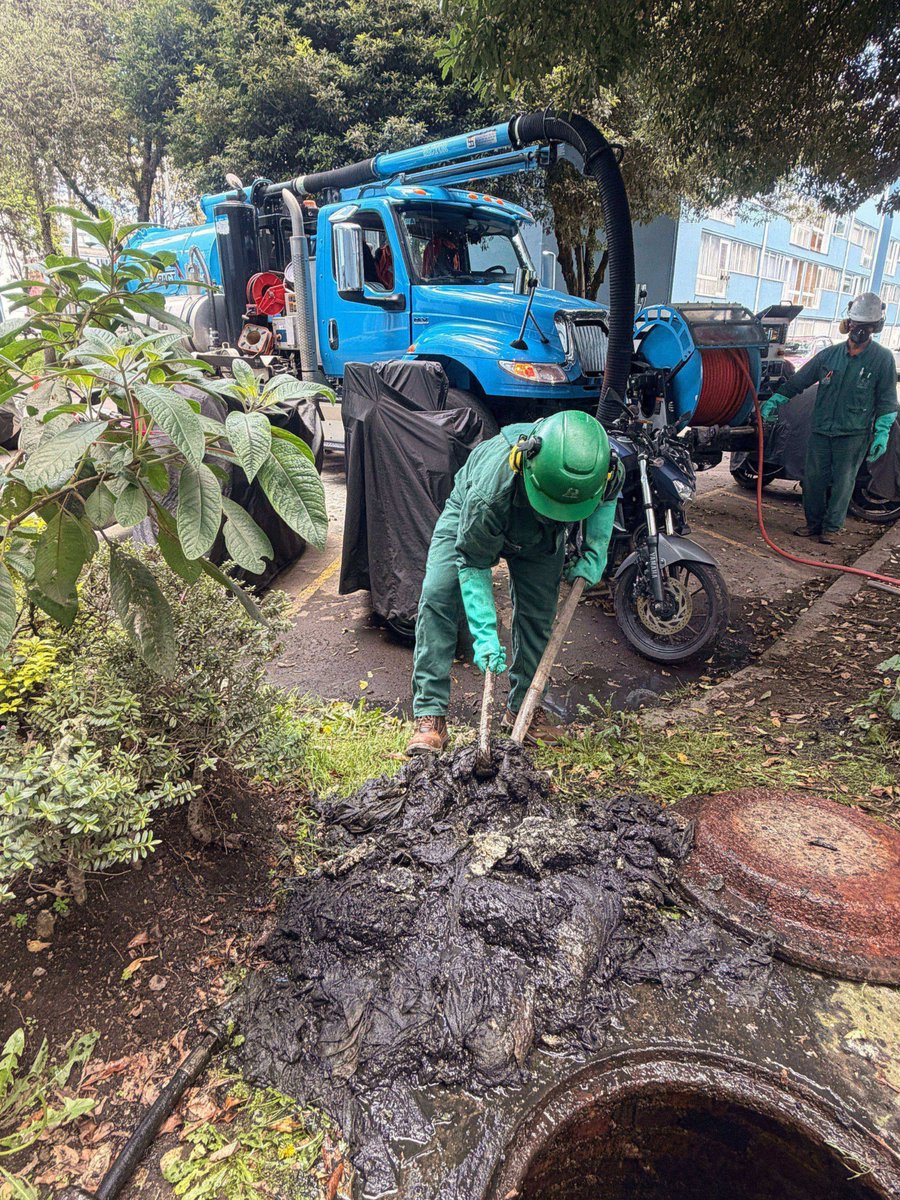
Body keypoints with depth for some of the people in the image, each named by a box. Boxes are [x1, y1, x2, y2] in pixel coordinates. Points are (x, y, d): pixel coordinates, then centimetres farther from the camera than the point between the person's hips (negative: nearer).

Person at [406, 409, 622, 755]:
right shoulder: (492, 484, -46)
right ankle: (430, 715, -13)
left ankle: (523, 707, 16)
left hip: (541, 533, 3)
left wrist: (595, 552, -17)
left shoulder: (607, 466, -34)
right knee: (437, 598, -18)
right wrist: (485, 635, -36)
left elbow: (608, 497, -4)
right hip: (472, 517, -3)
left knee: (537, 614, -4)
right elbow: (473, 562, -32)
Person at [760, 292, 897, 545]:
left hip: (853, 434, -3)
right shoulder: (830, 354, 7)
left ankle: (831, 527, 13)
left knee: (842, 482, 1)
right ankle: (814, 522, 21)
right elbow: (799, 381, 11)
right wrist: (773, 402, 3)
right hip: (821, 430, 3)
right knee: (813, 479, 6)